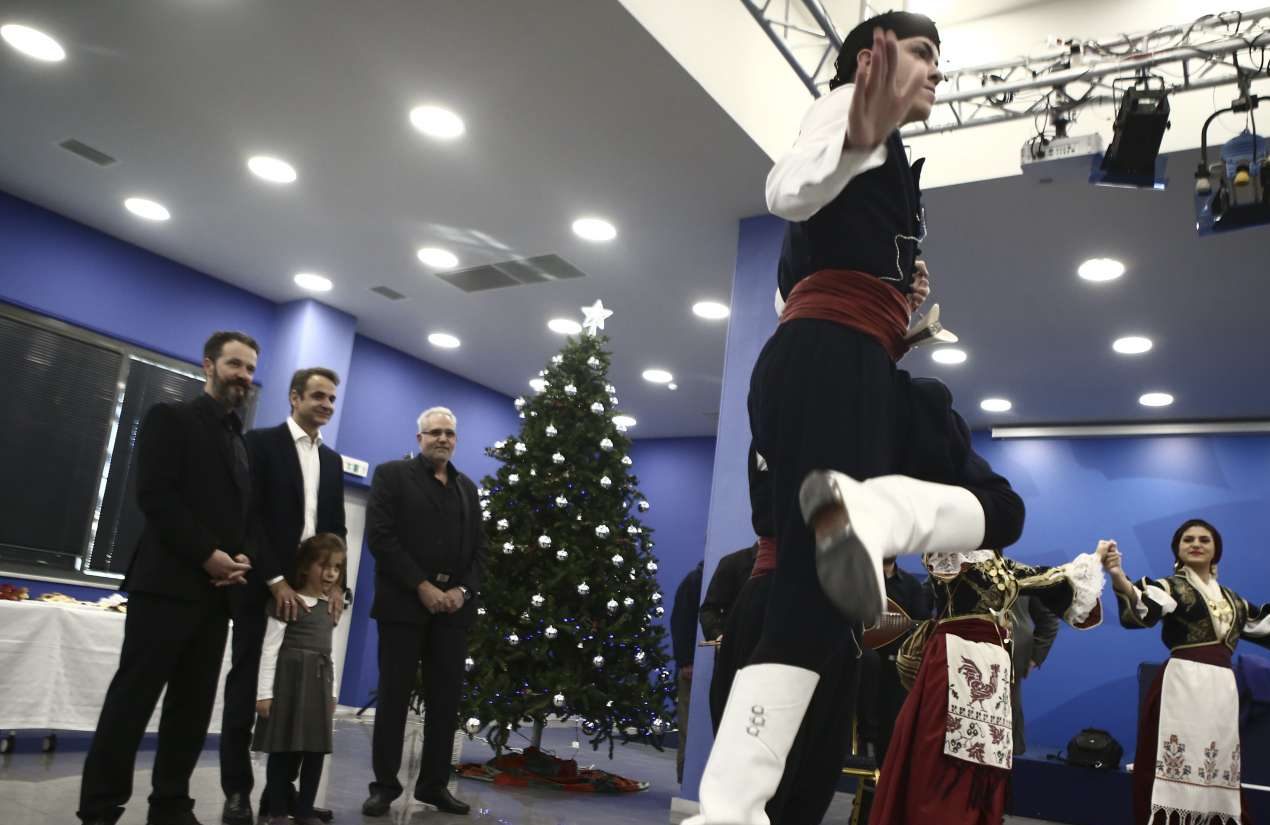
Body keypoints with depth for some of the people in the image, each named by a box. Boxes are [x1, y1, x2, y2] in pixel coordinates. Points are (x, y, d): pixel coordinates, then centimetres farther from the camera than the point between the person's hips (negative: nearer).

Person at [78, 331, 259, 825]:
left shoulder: (247, 441, 21)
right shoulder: (170, 419, 1)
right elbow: (155, 495, -11)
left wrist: (243, 558, -3)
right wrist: (208, 554, -15)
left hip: (217, 590, 6)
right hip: (168, 583, -6)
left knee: (194, 707, 7)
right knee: (133, 699, -5)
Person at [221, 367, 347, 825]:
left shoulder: (333, 460, 15)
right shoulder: (261, 442, -2)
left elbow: (336, 527, 14)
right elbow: (251, 516, -10)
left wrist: (335, 583, 0)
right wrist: (275, 580, -16)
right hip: (262, 583, -5)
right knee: (246, 685, 2)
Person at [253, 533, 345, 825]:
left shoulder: (330, 607, 15)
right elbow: (270, 649, -10)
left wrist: (331, 692, 19)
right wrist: (264, 692, -14)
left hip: (319, 682, 7)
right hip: (290, 679, -7)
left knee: (317, 749, 7)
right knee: (284, 748, -1)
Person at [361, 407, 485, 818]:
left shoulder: (467, 487, 17)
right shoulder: (392, 474, 4)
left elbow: (478, 547, 13)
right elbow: (380, 536, -7)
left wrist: (463, 590, -5)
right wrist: (422, 587, -13)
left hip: (453, 606, 4)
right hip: (404, 602, -4)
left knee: (446, 700, 4)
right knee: (394, 696, 2)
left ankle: (434, 784, 14)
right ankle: (385, 785, 12)